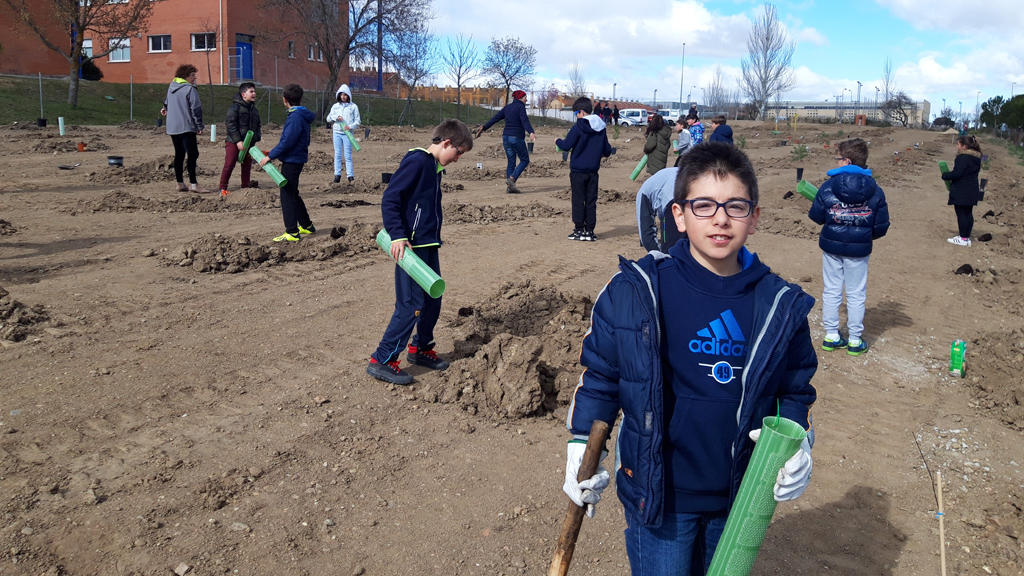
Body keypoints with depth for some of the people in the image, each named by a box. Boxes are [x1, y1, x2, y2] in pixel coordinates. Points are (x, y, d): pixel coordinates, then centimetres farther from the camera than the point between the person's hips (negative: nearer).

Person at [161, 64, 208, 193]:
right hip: (186, 127, -8)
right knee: (192, 154, -10)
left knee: (179, 154, 13)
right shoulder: (190, 89, -10)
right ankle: (193, 184, -16)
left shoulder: (171, 87, 14)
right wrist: (200, 126, -8)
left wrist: (165, 109, 52)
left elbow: (167, 102, 31)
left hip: (172, 128, 8)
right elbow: (196, 108, -15)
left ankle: (180, 183, 16)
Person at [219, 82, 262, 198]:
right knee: (229, 165, -7)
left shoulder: (254, 109, 14)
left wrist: (256, 138, 6)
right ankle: (223, 188, -1)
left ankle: (246, 187, 24)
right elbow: (230, 125, -14)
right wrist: (238, 141, -20)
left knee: (247, 166, 12)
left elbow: (257, 126, 23)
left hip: (249, 143, 7)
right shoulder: (235, 107, -8)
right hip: (234, 142, -7)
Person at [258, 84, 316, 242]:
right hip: (297, 159, 10)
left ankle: (292, 232, -4)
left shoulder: (295, 117, -19)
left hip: (291, 161, -10)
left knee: (287, 195, -6)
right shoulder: (302, 115, 11)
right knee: (293, 194, 20)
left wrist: (270, 156, -17)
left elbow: (287, 142, -23)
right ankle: (306, 226, 28)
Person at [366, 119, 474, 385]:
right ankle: (382, 360, 1)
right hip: (411, 247, -10)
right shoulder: (416, 161, -14)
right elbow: (389, 200, -19)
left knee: (433, 299, 16)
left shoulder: (435, 168, 15)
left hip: (429, 246, 10)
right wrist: (398, 236, -26)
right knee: (411, 305, -8)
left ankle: (420, 348, 34)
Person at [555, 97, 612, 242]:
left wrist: (558, 141, 6)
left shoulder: (578, 127, -12)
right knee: (591, 201, 8)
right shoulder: (601, 127, 6)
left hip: (578, 171, -5)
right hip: (593, 171, 5)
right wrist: (603, 154, 34)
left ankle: (579, 230, 3)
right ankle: (590, 231, 9)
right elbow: (607, 150, 12)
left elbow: (566, 145, -14)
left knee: (578, 200, 2)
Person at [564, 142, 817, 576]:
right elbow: (598, 373, -2)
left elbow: (796, 389, 7)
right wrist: (582, 448, -5)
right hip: (658, 496, -3)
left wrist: (798, 444, -9)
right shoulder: (635, 291, -13)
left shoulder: (778, 305, -5)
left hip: (739, 495, 3)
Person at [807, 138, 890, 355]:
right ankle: (855, 340, 16)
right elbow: (882, 226, -6)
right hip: (859, 249, 0)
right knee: (856, 294, 9)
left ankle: (831, 336, 19)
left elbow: (816, 216, -6)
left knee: (831, 291, 13)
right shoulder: (875, 191, -7)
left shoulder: (828, 187, -11)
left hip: (831, 246, 0)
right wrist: (867, 235, 14)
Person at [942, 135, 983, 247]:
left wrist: (944, 175, -7)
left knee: (961, 213, -2)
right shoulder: (976, 158, 11)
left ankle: (963, 238, 2)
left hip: (961, 192, -9)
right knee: (968, 213, 13)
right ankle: (967, 237, 19)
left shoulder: (963, 158, -19)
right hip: (972, 191, 9)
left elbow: (956, 174, -23)